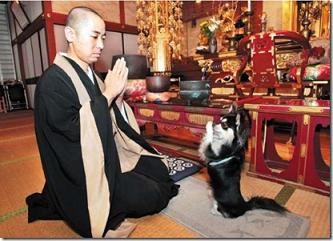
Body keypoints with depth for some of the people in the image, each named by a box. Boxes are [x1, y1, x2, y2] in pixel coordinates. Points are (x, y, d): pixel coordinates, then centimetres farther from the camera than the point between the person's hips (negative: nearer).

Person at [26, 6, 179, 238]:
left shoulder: (91, 76, 9)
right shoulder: (53, 81, -16)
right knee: (153, 197, -13)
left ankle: (109, 199, 10)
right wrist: (108, 93, -21)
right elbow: (74, 129, -24)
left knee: (159, 169, 2)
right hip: (82, 172, -8)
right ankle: (98, 210, 8)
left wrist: (118, 97, -11)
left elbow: (110, 123, 8)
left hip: (109, 156, 8)